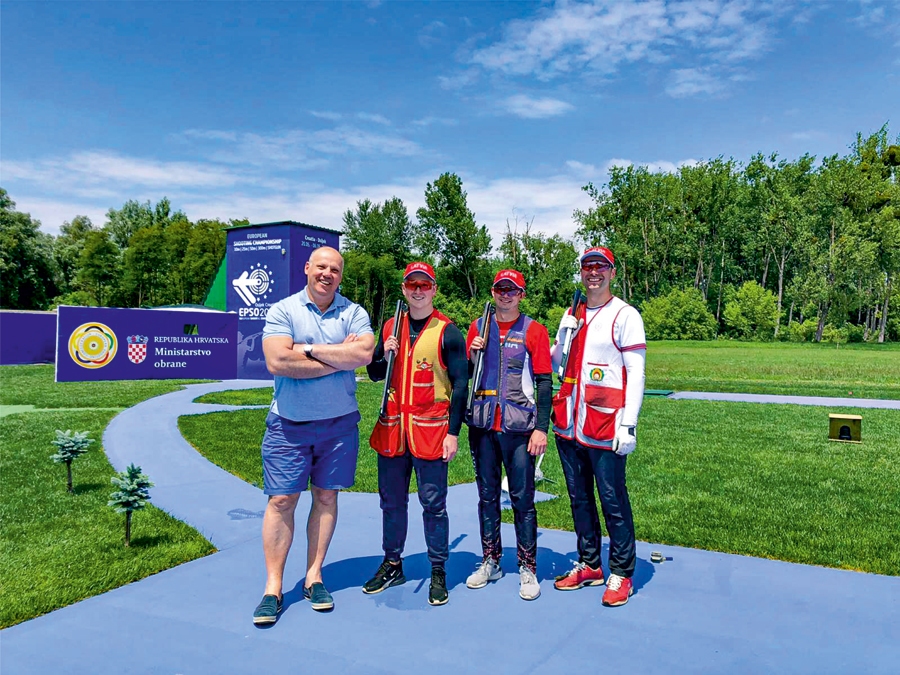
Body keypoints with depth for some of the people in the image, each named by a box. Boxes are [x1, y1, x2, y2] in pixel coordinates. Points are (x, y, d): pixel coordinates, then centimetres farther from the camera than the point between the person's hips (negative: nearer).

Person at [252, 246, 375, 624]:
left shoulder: (354, 313, 3)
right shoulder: (282, 311, -2)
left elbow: (364, 354, -15)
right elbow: (277, 362, -18)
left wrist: (309, 348, -15)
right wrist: (339, 358, -14)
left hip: (339, 423, 2)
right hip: (288, 423, -2)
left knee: (326, 496, 10)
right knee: (281, 500, 0)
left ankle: (314, 577, 23)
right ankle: (273, 587, 11)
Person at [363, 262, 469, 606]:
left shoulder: (447, 331, -4)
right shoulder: (390, 327, 10)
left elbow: (460, 384, -5)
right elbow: (375, 374, 17)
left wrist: (453, 432, -10)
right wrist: (385, 355, -6)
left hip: (431, 429, -5)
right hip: (392, 427, 5)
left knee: (433, 503, 2)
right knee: (391, 500, 14)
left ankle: (438, 572, 16)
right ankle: (392, 565, 29)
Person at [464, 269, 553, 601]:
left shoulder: (533, 330, 0)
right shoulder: (478, 327, 10)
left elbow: (544, 381, -3)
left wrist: (541, 428, -9)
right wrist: (473, 354, -4)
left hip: (519, 426, -3)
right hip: (482, 424, 4)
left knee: (522, 498, 1)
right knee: (487, 495, 12)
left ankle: (528, 569, 13)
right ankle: (491, 562, 25)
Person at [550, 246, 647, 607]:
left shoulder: (625, 315, -5)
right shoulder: (571, 315, 14)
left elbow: (636, 373, -9)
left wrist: (629, 424, -16)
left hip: (605, 427, -6)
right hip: (568, 424, 7)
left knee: (613, 500, 2)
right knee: (579, 497, 15)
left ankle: (621, 574, 16)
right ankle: (589, 565, 29)